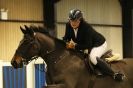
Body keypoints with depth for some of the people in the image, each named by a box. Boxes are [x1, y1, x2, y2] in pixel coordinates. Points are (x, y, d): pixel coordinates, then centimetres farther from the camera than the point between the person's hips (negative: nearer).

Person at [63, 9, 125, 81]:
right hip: (84, 43, 8)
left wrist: (75, 46, -39)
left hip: (99, 44, -8)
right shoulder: (68, 25, -14)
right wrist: (66, 43, -24)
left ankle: (114, 74, -34)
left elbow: (88, 45, -33)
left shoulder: (86, 27, -33)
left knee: (93, 58, -36)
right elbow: (66, 37, -1)